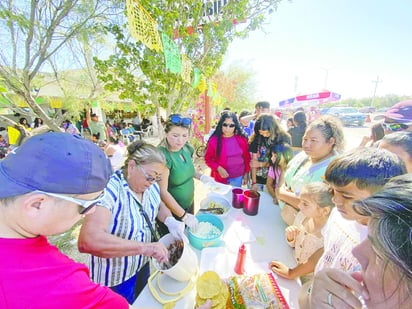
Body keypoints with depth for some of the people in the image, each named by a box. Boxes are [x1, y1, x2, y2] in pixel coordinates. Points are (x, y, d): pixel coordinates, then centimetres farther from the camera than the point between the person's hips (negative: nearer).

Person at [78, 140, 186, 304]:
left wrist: (170, 221, -17)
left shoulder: (150, 185, -13)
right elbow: (87, 241, -42)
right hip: (115, 275, -6)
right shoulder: (109, 190, -33)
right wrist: (144, 247, -44)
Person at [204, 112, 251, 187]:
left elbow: (247, 158, 4)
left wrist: (246, 174, 6)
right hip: (221, 178, -2)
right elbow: (208, 159, -5)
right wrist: (218, 168, -18)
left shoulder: (242, 139, -5)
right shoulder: (214, 140, -13)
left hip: (238, 178, 2)